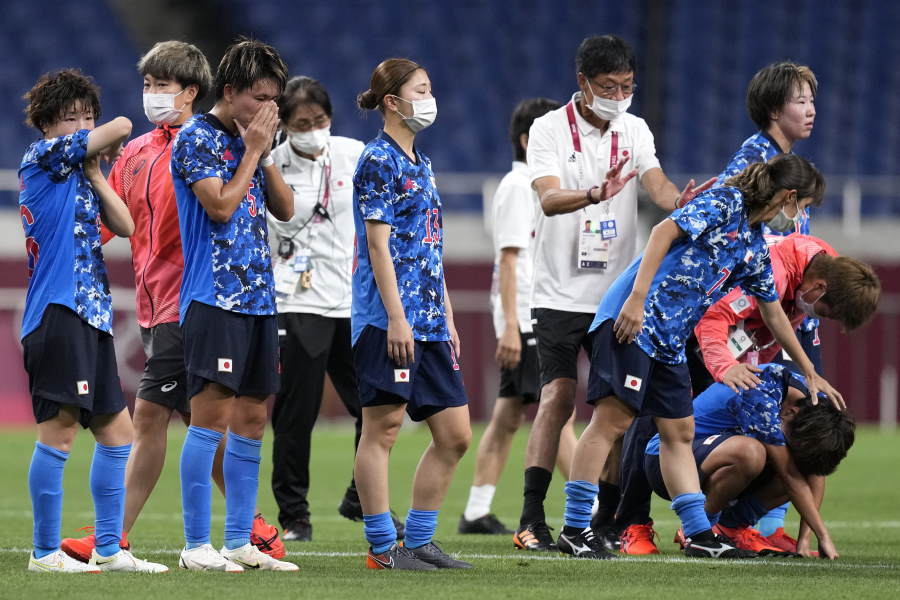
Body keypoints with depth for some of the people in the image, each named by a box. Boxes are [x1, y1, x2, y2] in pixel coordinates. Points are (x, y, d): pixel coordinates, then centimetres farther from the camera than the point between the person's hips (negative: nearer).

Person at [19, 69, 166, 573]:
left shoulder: (79, 175, 21)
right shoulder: (43, 156, -3)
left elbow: (125, 225, 10)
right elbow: (122, 127, -10)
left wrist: (96, 172, 4)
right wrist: (107, 144, 12)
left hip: (92, 314, 10)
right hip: (58, 309, -10)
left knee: (117, 432, 12)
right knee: (60, 430, -11)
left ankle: (109, 549, 17)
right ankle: (46, 552, -9)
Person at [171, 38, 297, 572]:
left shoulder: (253, 141, 16)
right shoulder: (197, 138, -6)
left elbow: (285, 209, 15)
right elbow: (221, 207, -15)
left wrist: (266, 153, 3)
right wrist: (253, 151, -8)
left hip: (257, 299, 8)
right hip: (213, 299, -8)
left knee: (252, 420, 7)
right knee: (213, 412, -11)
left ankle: (240, 542, 11)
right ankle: (197, 545, -9)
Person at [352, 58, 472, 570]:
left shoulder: (421, 164, 19)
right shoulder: (379, 161, -7)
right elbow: (378, 244, -13)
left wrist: (448, 319, 19)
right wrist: (396, 317, -18)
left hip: (429, 322, 9)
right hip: (389, 317, -9)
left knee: (455, 434, 6)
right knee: (383, 428, -5)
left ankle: (419, 541, 13)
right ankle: (382, 547, -2)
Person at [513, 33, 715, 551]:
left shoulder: (634, 131, 7)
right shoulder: (549, 129, -5)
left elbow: (657, 184, -8)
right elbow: (549, 198, -20)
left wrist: (680, 201, -32)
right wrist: (595, 194, -39)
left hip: (618, 291, 4)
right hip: (561, 291, -4)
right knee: (558, 398, -9)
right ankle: (532, 521, -7)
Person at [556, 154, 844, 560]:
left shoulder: (755, 248, 19)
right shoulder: (724, 204, -7)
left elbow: (774, 314, 29)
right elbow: (664, 232, -18)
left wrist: (810, 374, 34)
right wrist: (638, 297, -25)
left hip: (669, 342, 9)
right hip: (633, 319, -9)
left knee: (679, 431, 8)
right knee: (614, 418, -12)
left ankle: (699, 535, 11)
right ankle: (574, 530, -12)